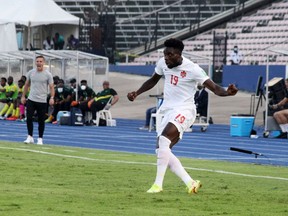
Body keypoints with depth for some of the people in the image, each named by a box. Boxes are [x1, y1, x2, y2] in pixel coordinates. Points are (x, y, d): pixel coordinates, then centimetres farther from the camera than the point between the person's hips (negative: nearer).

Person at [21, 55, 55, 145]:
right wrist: (23, 96, 12)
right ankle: (30, 137, 5)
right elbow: (26, 85, 15)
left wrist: (52, 98, -20)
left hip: (42, 101, -2)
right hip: (31, 100, 2)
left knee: (41, 121, 3)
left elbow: (51, 87, -6)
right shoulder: (31, 73, 4)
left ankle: (40, 138, 14)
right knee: (29, 118, -7)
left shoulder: (47, 74, -5)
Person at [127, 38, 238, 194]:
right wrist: (137, 93, 11)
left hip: (183, 111, -8)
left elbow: (214, 88, -17)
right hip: (168, 111, 8)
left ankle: (158, 184, -26)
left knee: (163, 141, -29)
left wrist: (227, 92, -38)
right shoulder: (163, 63, 3)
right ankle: (190, 183, 6)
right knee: (162, 151, 1)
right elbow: (153, 81, 23)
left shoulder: (192, 69, -15)